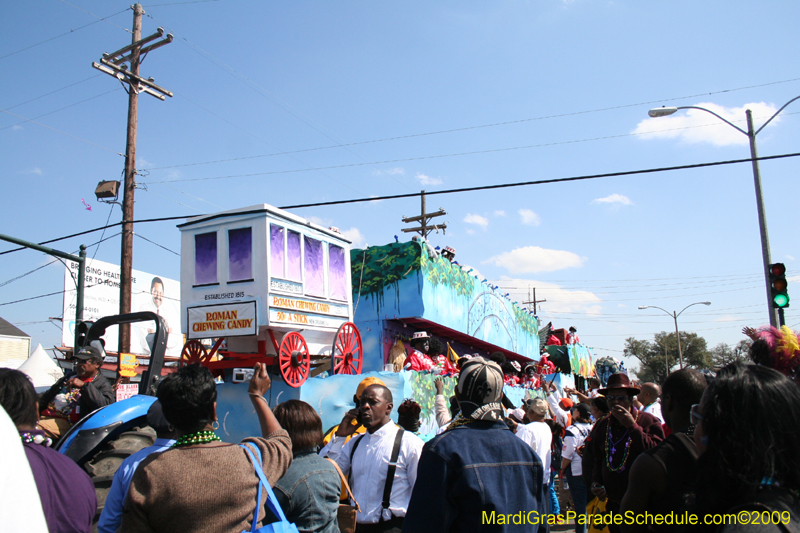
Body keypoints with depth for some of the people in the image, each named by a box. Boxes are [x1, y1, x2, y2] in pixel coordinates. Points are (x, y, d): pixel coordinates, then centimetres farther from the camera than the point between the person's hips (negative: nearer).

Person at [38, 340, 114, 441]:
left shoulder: (103, 384, 2)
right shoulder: (71, 375, 27)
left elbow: (105, 404, -19)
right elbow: (48, 395, 35)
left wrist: (84, 385, -22)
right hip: (44, 415, 8)